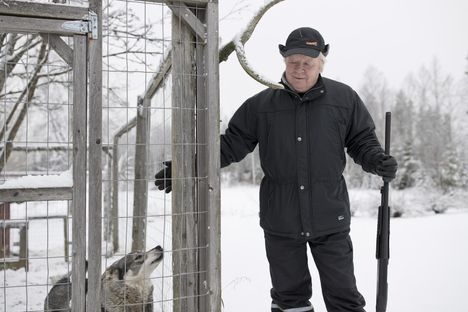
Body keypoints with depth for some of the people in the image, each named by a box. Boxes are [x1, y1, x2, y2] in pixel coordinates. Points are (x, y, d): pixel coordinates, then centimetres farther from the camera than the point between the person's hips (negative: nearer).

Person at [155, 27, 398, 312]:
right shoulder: (261, 104, 0)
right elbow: (230, 144, 2)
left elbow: (363, 141, 8)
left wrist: (379, 162, -13)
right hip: (280, 222, 1)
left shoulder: (344, 99, 1)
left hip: (330, 220, 0)